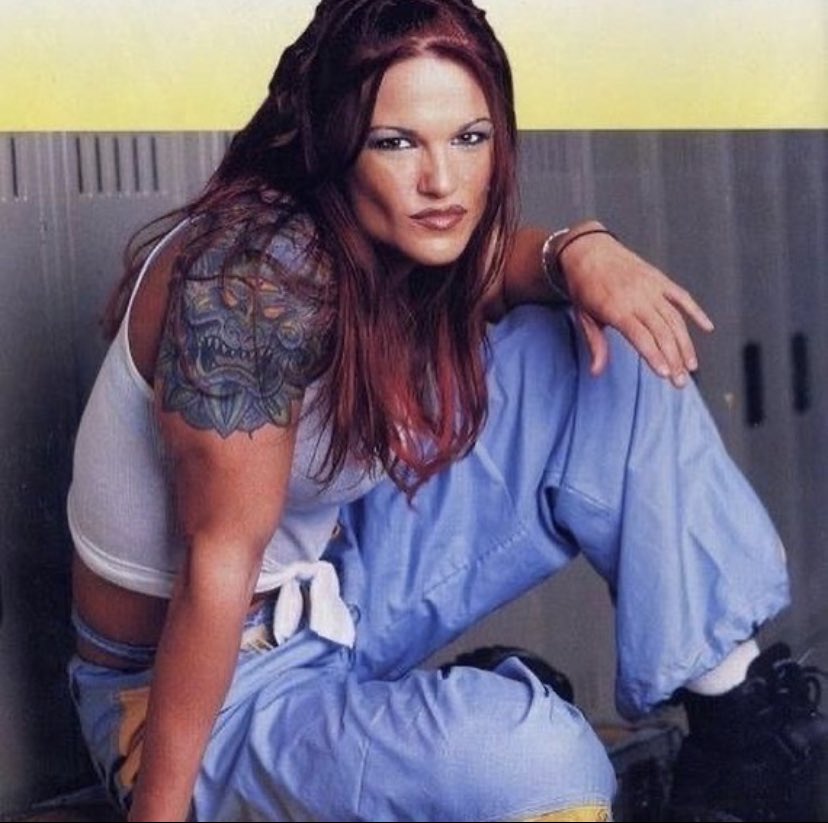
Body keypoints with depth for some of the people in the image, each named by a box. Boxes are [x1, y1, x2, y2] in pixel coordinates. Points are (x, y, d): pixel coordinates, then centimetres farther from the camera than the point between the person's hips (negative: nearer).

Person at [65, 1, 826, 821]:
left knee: (606, 353, -2)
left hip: (336, 584, 8)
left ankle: (730, 685, 2)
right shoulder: (263, 270, -29)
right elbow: (219, 561, -27)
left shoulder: (385, 239, -7)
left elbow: (476, 275, 14)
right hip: (208, 687, -8)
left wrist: (575, 250, -9)